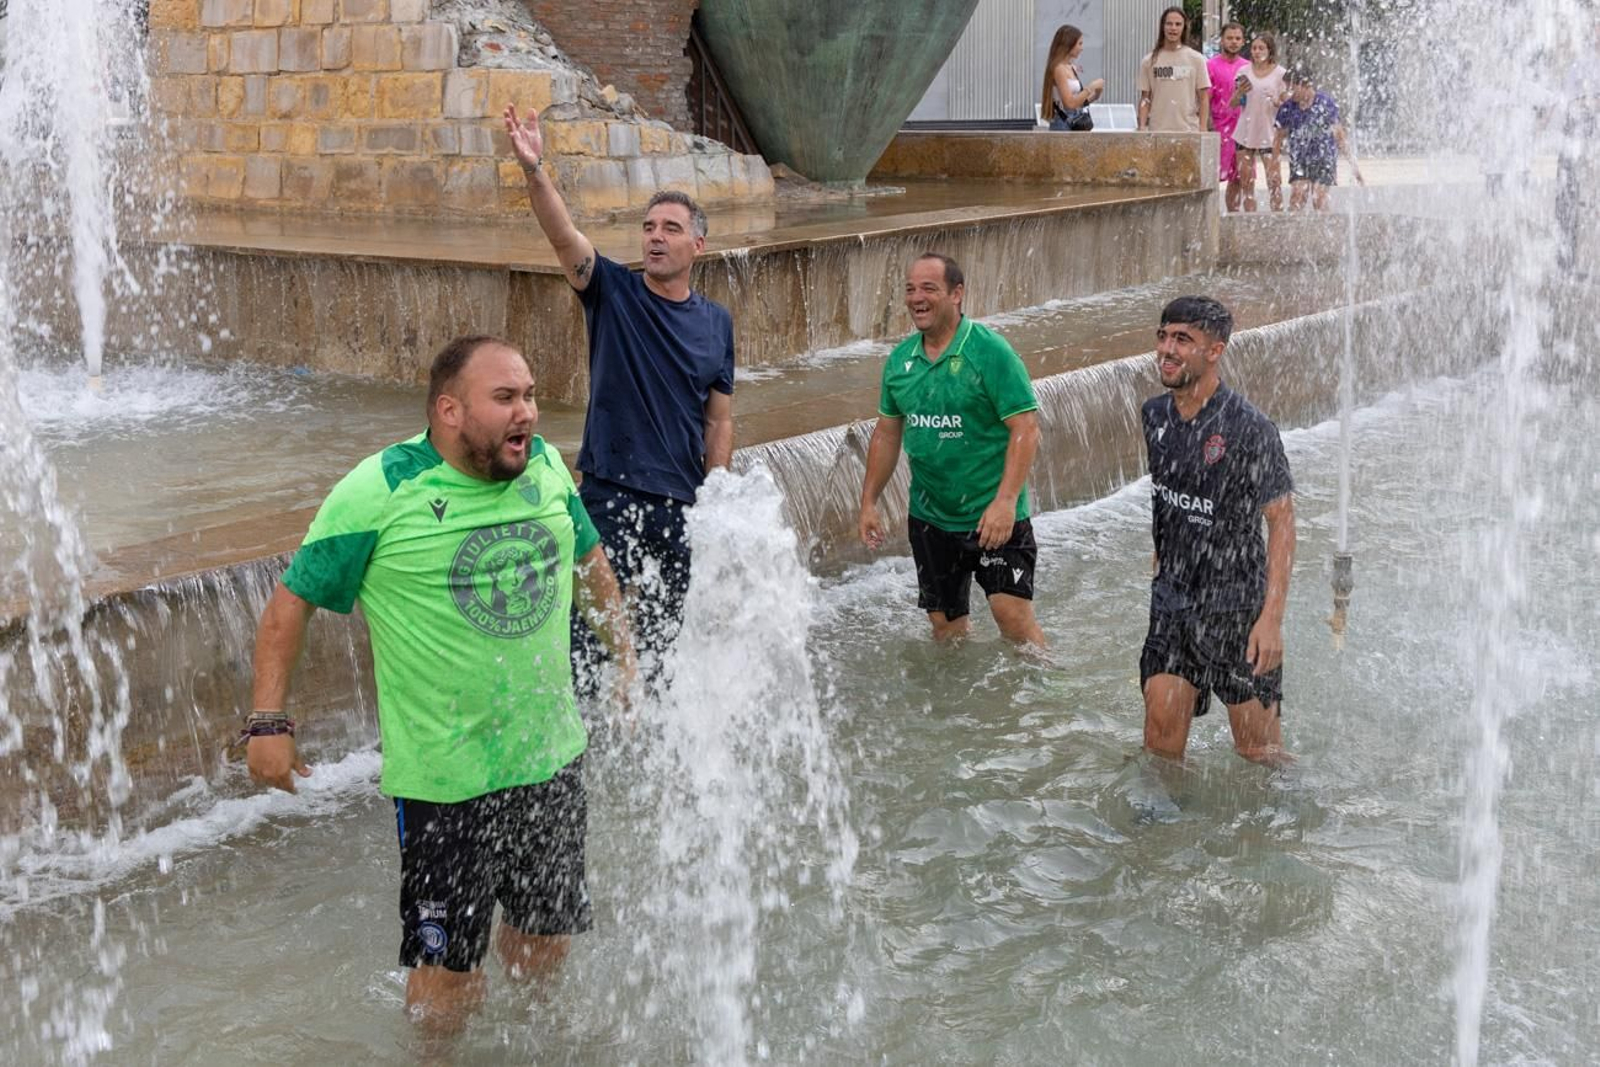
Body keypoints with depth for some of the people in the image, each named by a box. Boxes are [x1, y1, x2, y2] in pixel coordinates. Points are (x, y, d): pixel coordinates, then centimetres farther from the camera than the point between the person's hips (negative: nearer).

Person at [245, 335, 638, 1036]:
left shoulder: (544, 466, 0)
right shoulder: (380, 491, -15)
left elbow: (589, 560, 18)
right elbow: (292, 602, -7)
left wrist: (624, 659, 22)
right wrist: (269, 722, -11)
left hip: (551, 757, 5)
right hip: (445, 778, -5)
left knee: (548, 937, 19)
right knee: (449, 969, 3)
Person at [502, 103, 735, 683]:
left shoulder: (717, 322, 8)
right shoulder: (613, 293, -2)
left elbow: (719, 421, 11)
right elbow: (564, 236, -20)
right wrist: (534, 170, -36)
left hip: (682, 504, 4)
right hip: (611, 495, -4)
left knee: (665, 634, 13)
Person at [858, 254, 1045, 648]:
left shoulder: (990, 351, -12)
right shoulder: (901, 358, 5)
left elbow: (1026, 429, -16)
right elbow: (887, 433, 15)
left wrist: (1005, 501, -25)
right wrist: (869, 502, 11)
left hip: (991, 514, -5)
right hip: (929, 516, 6)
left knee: (1013, 612, -14)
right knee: (945, 622, 12)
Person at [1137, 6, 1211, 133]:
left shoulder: (1196, 59, 5)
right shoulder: (1149, 61, 7)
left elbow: (1203, 98, 5)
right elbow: (1145, 99, 9)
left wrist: (1203, 130, -4)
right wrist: (1142, 128, -2)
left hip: (1189, 131, -1)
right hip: (1157, 132, 1)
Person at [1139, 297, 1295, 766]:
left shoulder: (1248, 428, -17)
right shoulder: (1154, 415, 2)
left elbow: (1281, 519, -15)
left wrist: (1272, 617, -20)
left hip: (1237, 605, -5)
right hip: (1171, 602, 5)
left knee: (1258, 751, 5)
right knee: (1161, 736, 3)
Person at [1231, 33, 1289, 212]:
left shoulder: (1280, 73, 0)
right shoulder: (1244, 71, 7)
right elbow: (1233, 105, 11)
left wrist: (1278, 103, -20)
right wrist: (1239, 93, -10)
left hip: (1268, 134, -3)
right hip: (1245, 133, 3)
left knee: (1274, 181, -7)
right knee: (1246, 182, 4)